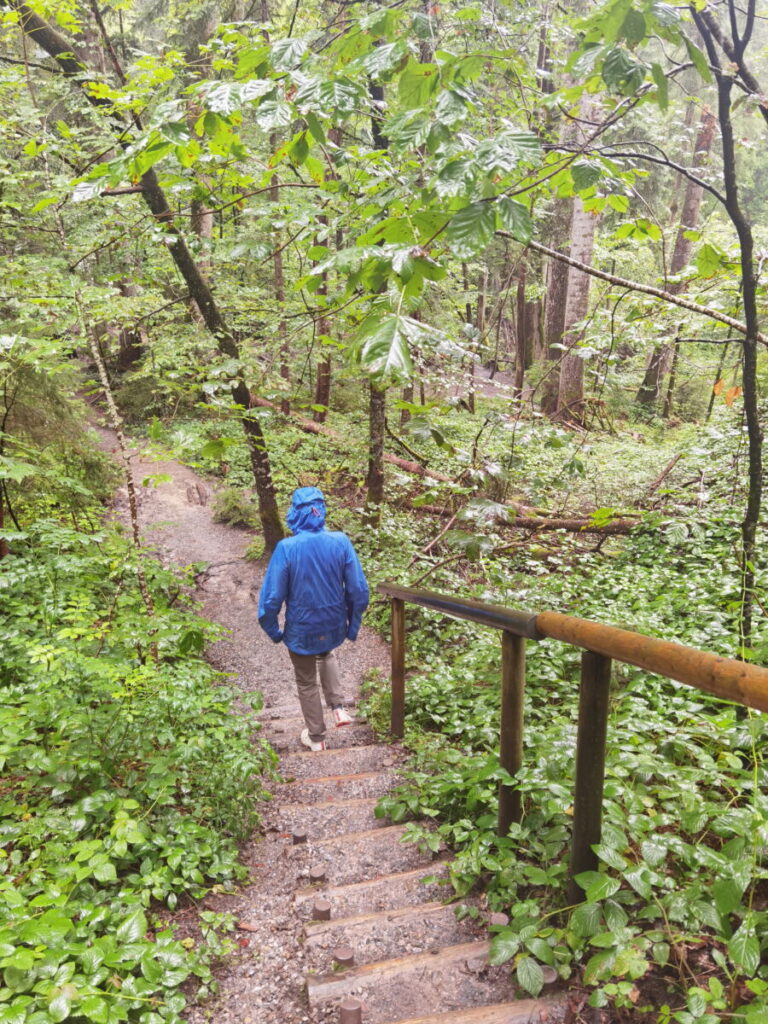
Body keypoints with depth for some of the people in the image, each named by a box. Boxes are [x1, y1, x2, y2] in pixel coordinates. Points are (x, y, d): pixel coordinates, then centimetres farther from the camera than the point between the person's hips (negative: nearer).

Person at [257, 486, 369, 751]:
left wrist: (272, 629, 1)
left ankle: (316, 737, 36)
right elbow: (359, 590, -10)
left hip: (301, 630, -2)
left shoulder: (287, 548, -23)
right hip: (334, 627, 3)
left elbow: (271, 596, -17)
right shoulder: (341, 542, -16)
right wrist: (353, 625, 6)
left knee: (306, 683, 21)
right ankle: (337, 707, 25)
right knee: (327, 655, 36)